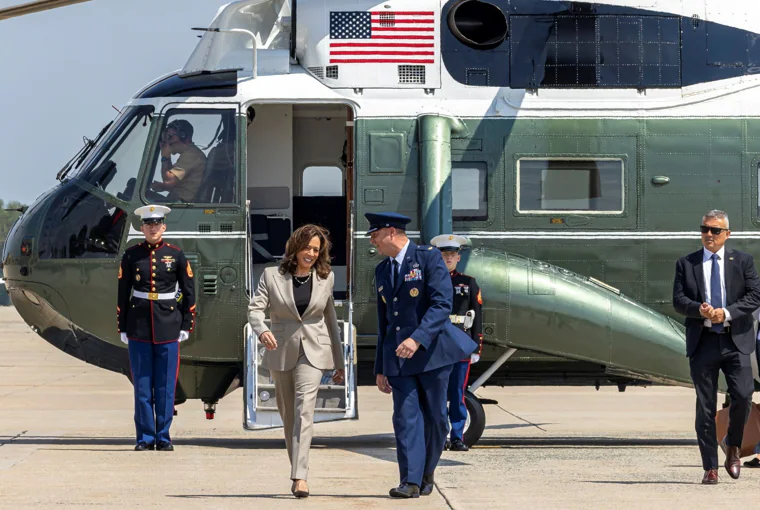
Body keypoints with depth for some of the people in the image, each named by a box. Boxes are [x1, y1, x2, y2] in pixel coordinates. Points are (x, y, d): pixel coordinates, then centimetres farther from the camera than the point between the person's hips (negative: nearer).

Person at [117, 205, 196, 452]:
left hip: (168, 327, 0)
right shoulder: (131, 255, 3)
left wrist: (186, 326, 1)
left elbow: (189, 292, 6)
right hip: (139, 327, 0)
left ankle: (163, 437, 8)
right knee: (142, 385, 2)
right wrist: (122, 327, 3)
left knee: (166, 385, 1)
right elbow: (123, 292, 6)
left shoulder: (176, 255, 2)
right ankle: (145, 437, 7)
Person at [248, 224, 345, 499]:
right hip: (281, 351, 1)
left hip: (313, 352, -1)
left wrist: (339, 362, 16)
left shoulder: (326, 278, 4)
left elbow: (330, 319, 12)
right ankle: (298, 471, 27)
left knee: (304, 410, -17)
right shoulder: (272, 276, -1)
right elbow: (255, 308, -10)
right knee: (288, 414, 11)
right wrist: (262, 330, -33)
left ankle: (299, 476, -24)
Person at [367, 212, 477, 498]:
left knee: (434, 418, 3)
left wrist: (418, 339, -28)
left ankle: (427, 473, 20)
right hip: (398, 356, 5)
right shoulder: (382, 271, 16)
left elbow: (442, 304, -16)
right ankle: (411, 481, -10)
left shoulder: (428, 258, -5)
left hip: (431, 350, -5)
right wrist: (380, 368, 16)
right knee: (406, 417, -6)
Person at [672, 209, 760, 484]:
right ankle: (710, 468, 6)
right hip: (702, 342, 1)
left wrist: (727, 313, -14)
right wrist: (699, 310, -18)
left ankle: (733, 447, 13)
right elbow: (678, 299, 2)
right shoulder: (686, 264, 9)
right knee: (705, 407, 1)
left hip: (736, 340, -1)